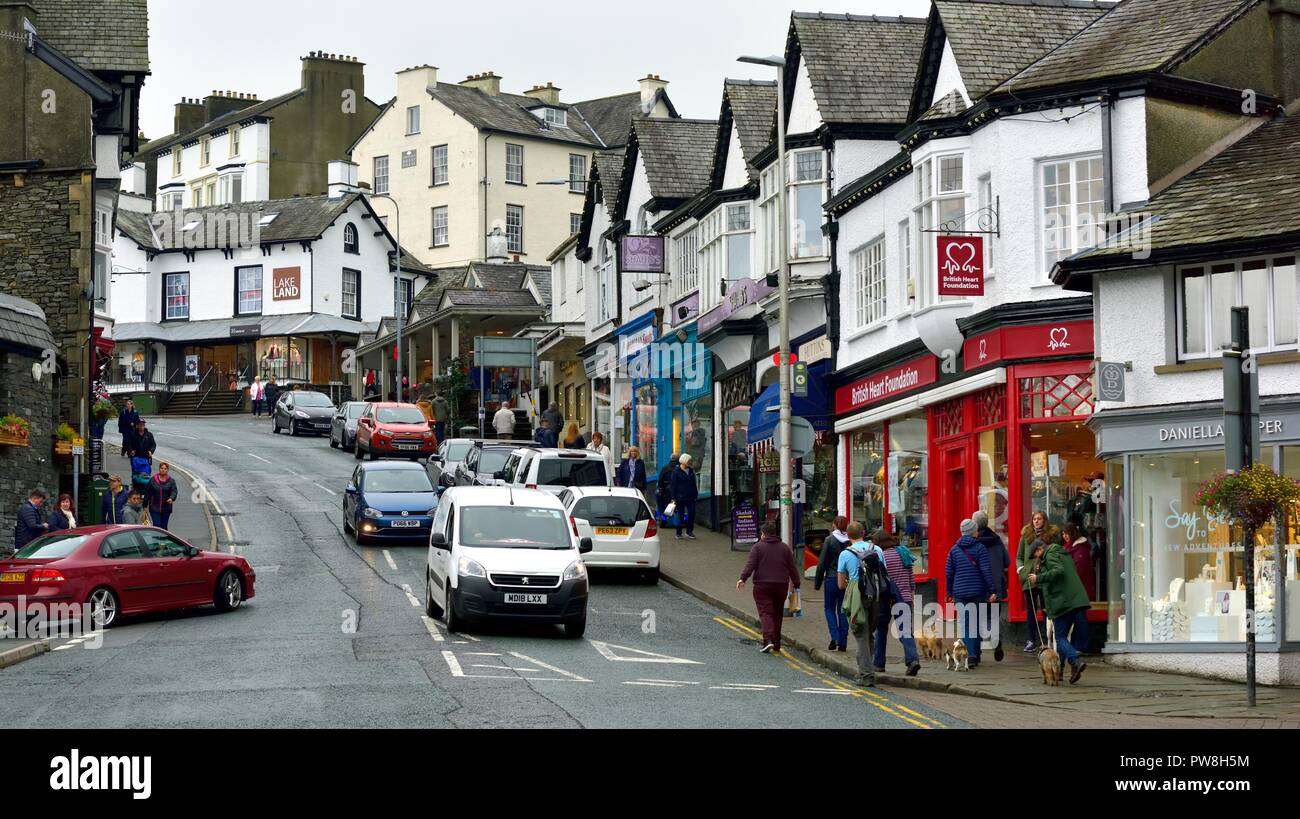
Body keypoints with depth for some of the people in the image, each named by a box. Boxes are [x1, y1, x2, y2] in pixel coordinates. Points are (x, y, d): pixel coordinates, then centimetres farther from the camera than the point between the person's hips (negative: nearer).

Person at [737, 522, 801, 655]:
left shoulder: (758, 547, -2)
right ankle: (777, 646, 16)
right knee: (777, 614, 12)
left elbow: (750, 565, -13)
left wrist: (742, 579, -18)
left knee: (765, 612, -6)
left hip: (762, 586, -4)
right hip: (781, 586, 4)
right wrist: (796, 585, 18)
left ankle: (768, 640, -26)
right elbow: (792, 568, 11)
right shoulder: (785, 548, 10)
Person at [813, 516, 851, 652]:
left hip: (832, 578, -3)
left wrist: (817, 582, 2)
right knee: (843, 610, 11)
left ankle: (835, 638, -6)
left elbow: (822, 563, -5)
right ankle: (843, 642, 9)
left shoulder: (829, 540, -7)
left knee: (830, 608, 11)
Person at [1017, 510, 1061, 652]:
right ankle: (1031, 641, 10)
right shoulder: (1026, 535, 10)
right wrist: (1020, 568, -1)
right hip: (1029, 578, 3)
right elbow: (1019, 556, 16)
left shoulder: (1052, 535, 2)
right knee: (1031, 610, 6)